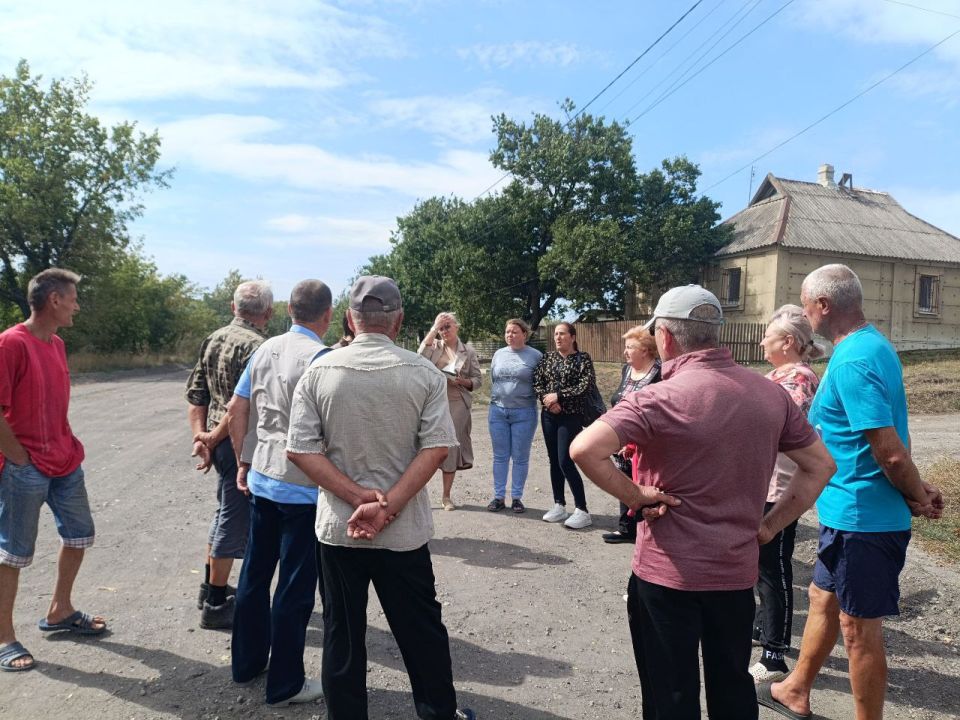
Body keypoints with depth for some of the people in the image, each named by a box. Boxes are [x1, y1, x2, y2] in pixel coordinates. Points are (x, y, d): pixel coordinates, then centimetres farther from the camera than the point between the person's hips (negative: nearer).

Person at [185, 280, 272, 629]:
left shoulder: (213, 339, 11)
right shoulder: (256, 345, -17)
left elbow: (196, 395, 9)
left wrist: (200, 436, 3)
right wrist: (214, 438, -12)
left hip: (218, 440, 9)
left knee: (225, 512, 23)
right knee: (235, 520, 2)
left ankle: (211, 588, 36)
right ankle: (216, 605, 14)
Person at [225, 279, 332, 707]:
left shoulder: (264, 350, 5)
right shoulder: (321, 357, -16)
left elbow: (236, 410, 9)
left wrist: (243, 462, 17)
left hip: (261, 480, 7)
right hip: (304, 488, -7)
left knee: (255, 573, 19)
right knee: (295, 587, 4)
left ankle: (245, 662, 35)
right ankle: (285, 685, 17)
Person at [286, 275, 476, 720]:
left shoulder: (319, 371, -5)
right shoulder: (424, 373, -8)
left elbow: (299, 450, -9)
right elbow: (436, 448, -14)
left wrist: (359, 498, -12)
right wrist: (387, 506, -15)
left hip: (337, 527, 1)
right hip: (404, 529, 0)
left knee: (342, 635, 16)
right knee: (421, 628, 17)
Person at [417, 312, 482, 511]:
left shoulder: (469, 351, 6)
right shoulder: (435, 346, 7)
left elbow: (478, 379, 7)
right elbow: (421, 353, -16)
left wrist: (462, 382, -13)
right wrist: (434, 327, -14)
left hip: (457, 404, 1)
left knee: (451, 447, 5)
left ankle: (446, 496, 16)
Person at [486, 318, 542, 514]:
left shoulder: (535, 356, -2)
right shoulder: (498, 354, 9)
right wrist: (496, 401, 13)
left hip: (524, 413, -3)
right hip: (497, 411, 3)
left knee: (520, 458, 5)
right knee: (500, 456, 8)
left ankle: (517, 497, 16)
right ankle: (499, 497, 16)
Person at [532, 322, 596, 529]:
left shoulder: (583, 359, -3)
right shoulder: (548, 357, 10)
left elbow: (585, 385, -14)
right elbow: (537, 382, 5)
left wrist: (558, 396, -15)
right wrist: (547, 400, -11)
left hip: (571, 416, -5)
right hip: (549, 415, 5)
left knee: (565, 461, -11)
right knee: (554, 461, 9)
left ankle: (582, 511, -3)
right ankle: (559, 506, 20)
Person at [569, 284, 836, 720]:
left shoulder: (661, 398, -19)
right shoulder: (771, 394, -1)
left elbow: (584, 450, -31)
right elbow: (820, 466, 6)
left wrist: (635, 497, -17)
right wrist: (769, 526, 6)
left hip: (667, 573, -5)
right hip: (738, 571, 5)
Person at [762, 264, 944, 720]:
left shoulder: (852, 362, -24)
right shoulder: (874, 345, 9)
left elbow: (891, 452, -27)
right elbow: (892, 439, 14)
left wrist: (917, 496, -10)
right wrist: (917, 493, 12)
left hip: (861, 518, -10)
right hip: (851, 512, 10)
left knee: (859, 628, 6)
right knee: (823, 600, 23)